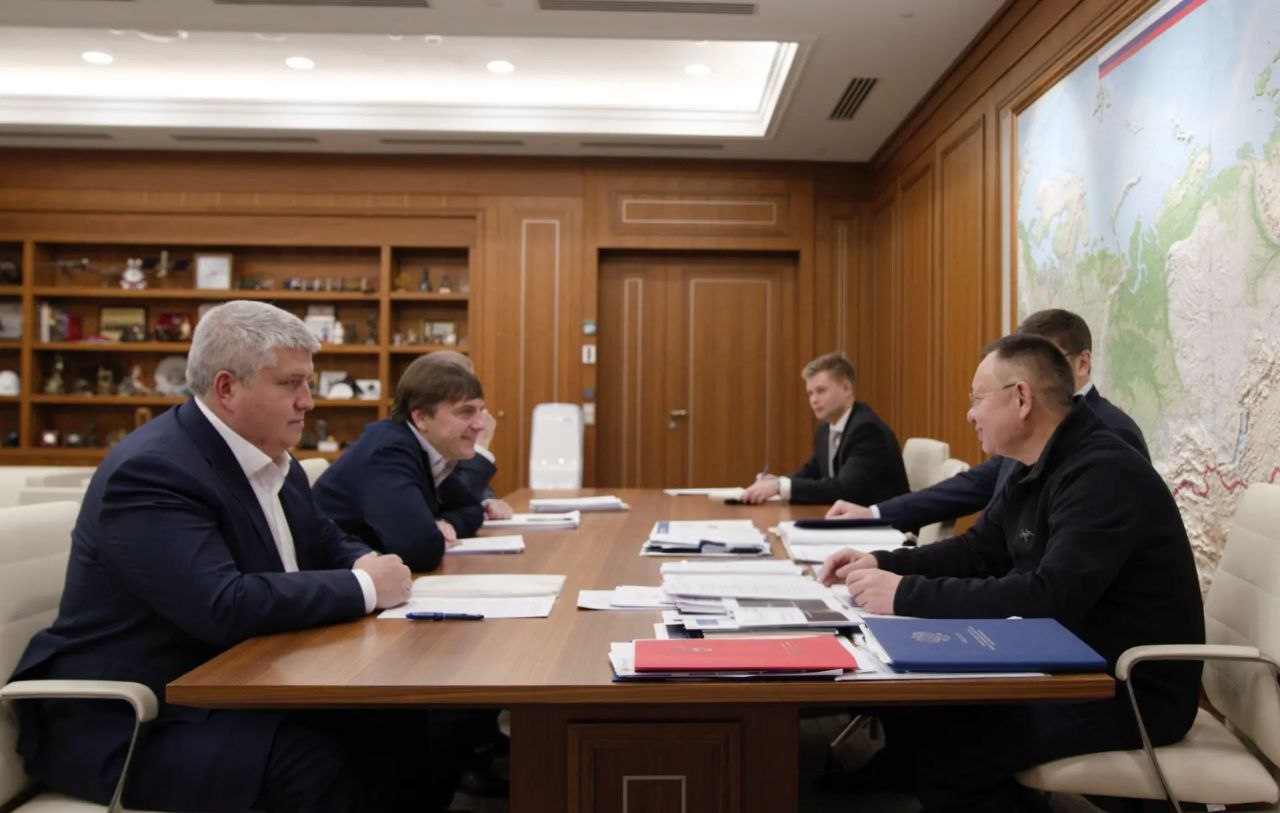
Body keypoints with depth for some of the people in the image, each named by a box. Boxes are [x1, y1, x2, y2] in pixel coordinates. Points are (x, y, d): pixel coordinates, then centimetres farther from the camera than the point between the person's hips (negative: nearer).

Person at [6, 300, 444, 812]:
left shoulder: (271, 457, 6)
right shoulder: (150, 471, -22)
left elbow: (327, 545, 16)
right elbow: (224, 607, -32)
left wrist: (366, 566, -8)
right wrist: (363, 588, -22)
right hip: (129, 721, -8)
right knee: (317, 760, -28)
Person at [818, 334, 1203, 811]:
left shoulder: (1103, 474, -24)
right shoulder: (1036, 469, 7)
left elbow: (1050, 597, -34)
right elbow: (978, 550, 14)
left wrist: (908, 595, -31)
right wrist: (883, 564, -1)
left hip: (1131, 691, -9)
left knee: (941, 749, -18)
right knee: (910, 705, -1)